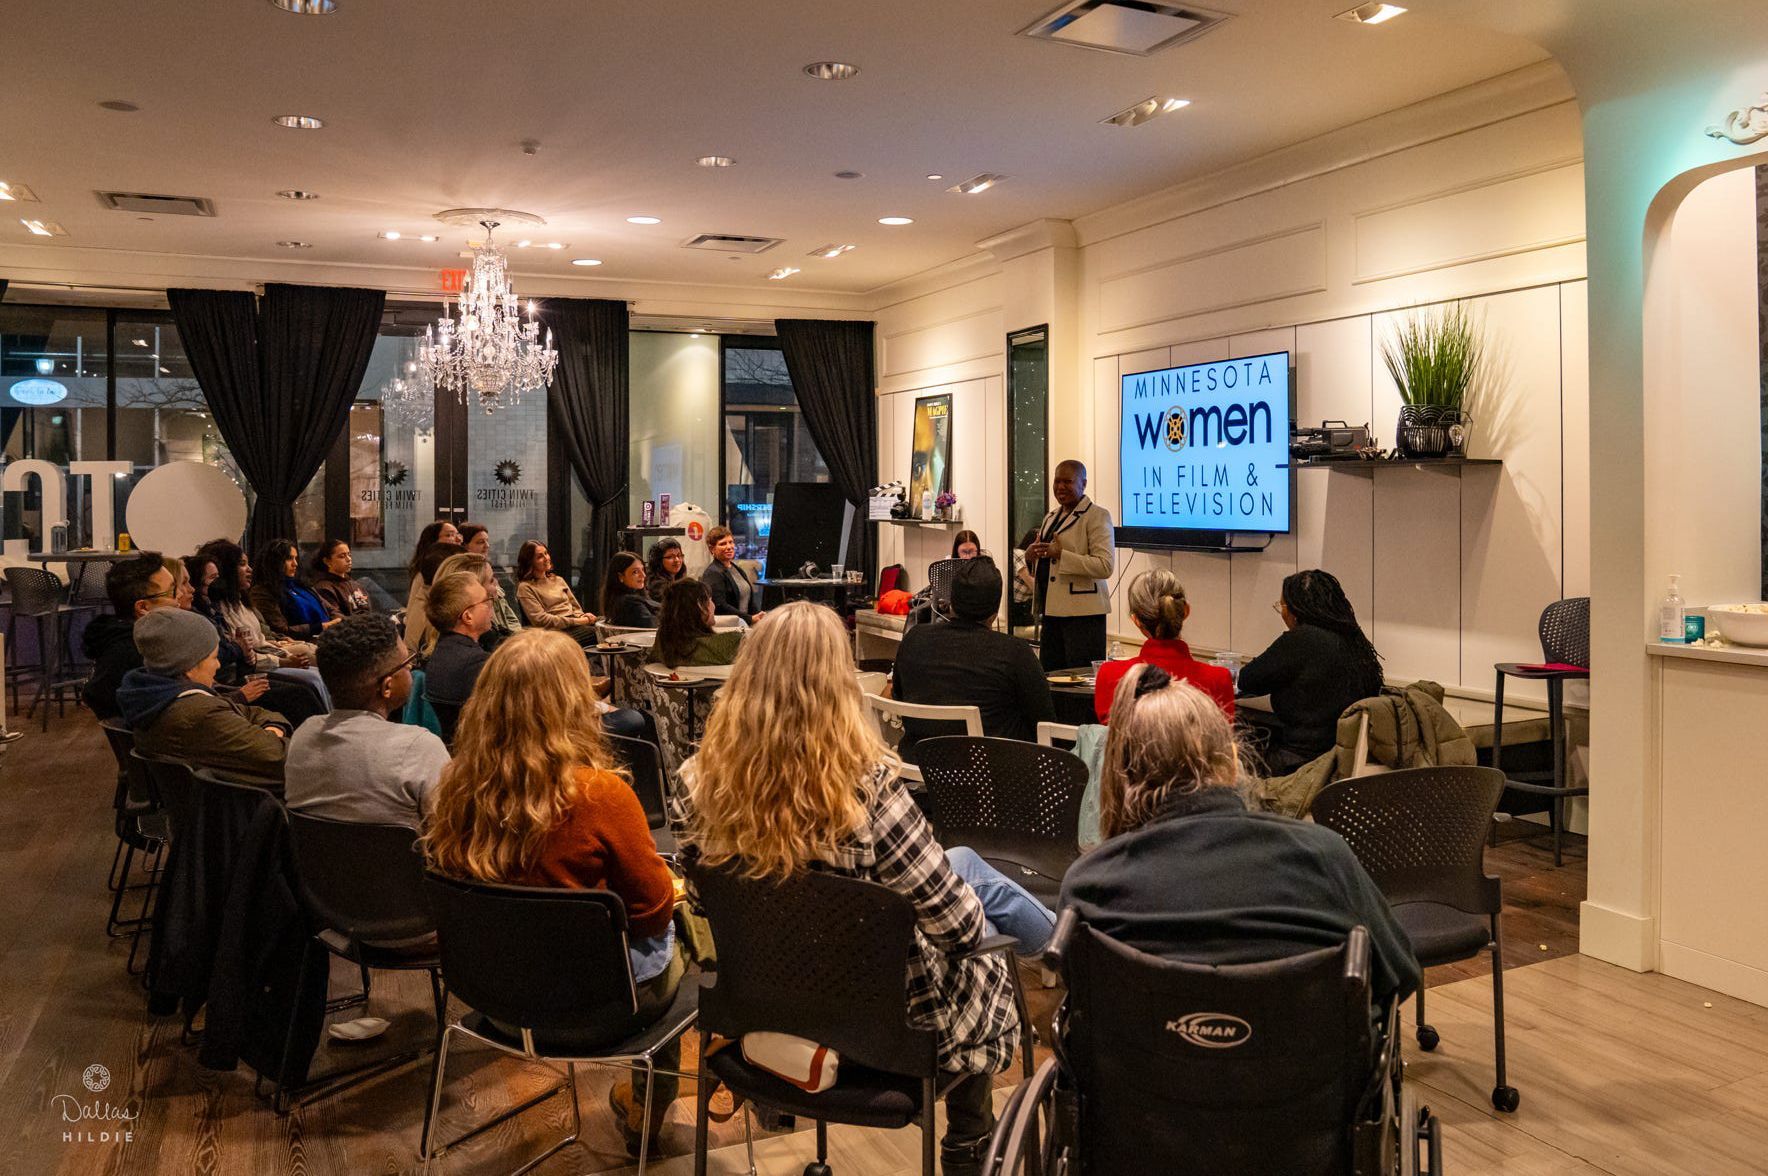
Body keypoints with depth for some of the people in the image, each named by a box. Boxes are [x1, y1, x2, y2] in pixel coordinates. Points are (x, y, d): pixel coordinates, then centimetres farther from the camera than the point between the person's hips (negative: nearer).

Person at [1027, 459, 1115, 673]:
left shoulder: (1097, 515, -6)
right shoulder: (1051, 517, 18)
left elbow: (1105, 566, -17)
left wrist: (1061, 554, -22)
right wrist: (1031, 556, 4)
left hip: (1082, 612, -8)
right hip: (1052, 610, 8)